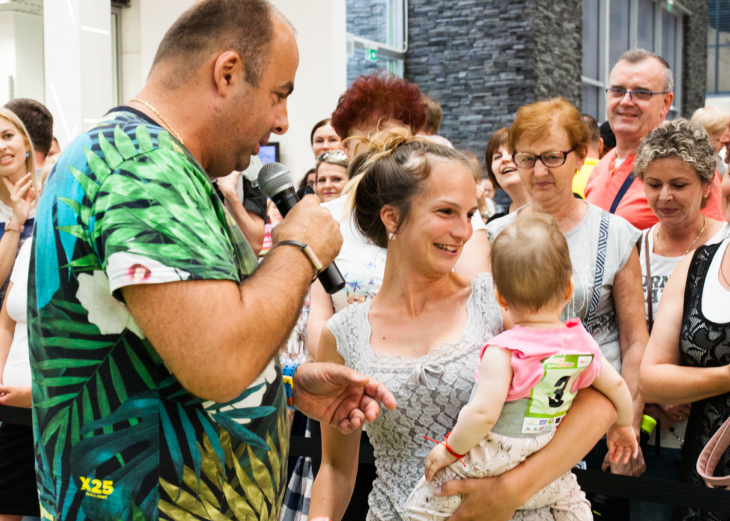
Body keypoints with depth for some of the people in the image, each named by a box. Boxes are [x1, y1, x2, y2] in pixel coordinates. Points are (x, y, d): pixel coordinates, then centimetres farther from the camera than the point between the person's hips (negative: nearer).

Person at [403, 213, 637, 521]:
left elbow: (483, 413, -28)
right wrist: (623, 426, 32)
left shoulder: (503, 351, -21)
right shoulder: (581, 344, -2)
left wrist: (450, 449, -12)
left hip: (492, 470, -6)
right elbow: (617, 386, 12)